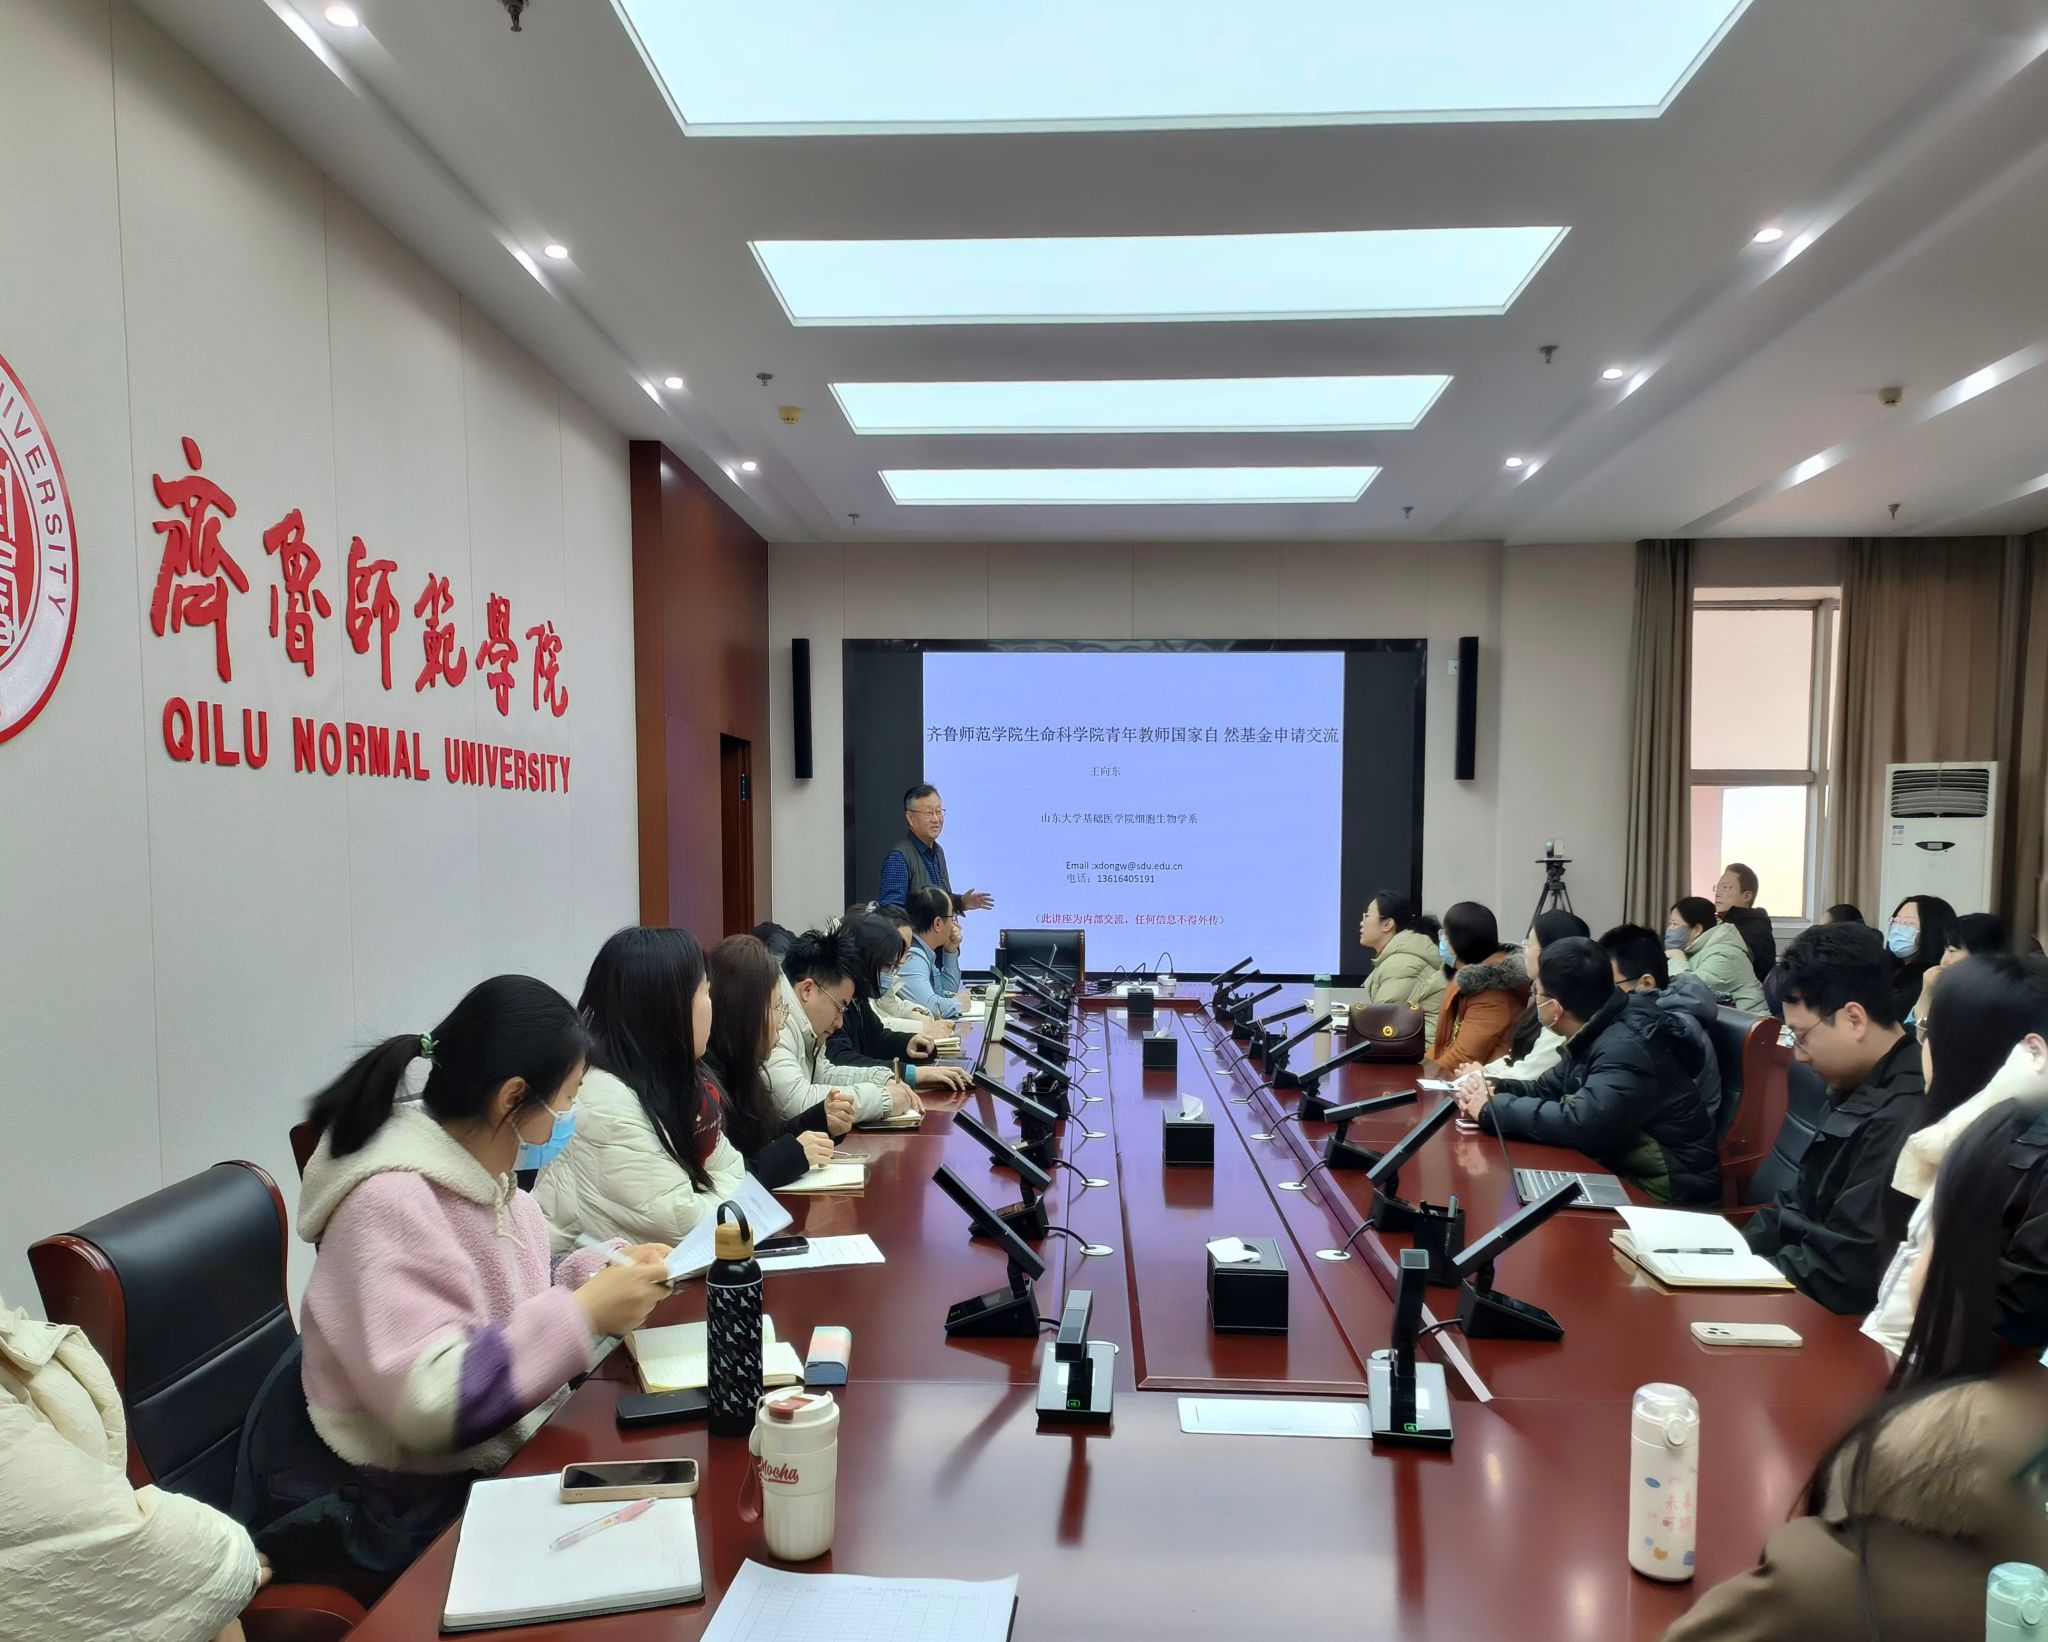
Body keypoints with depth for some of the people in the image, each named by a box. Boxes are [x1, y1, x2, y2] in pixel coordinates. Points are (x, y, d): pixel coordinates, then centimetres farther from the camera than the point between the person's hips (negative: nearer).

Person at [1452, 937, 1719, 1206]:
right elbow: (1548, 1089, 14)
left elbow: (1578, 1124, -36)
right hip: (1620, 1168, 8)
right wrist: (1495, 1090, -7)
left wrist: (1492, 1108, -24)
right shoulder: (1594, 1033, 4)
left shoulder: (1626, 1048, -26)